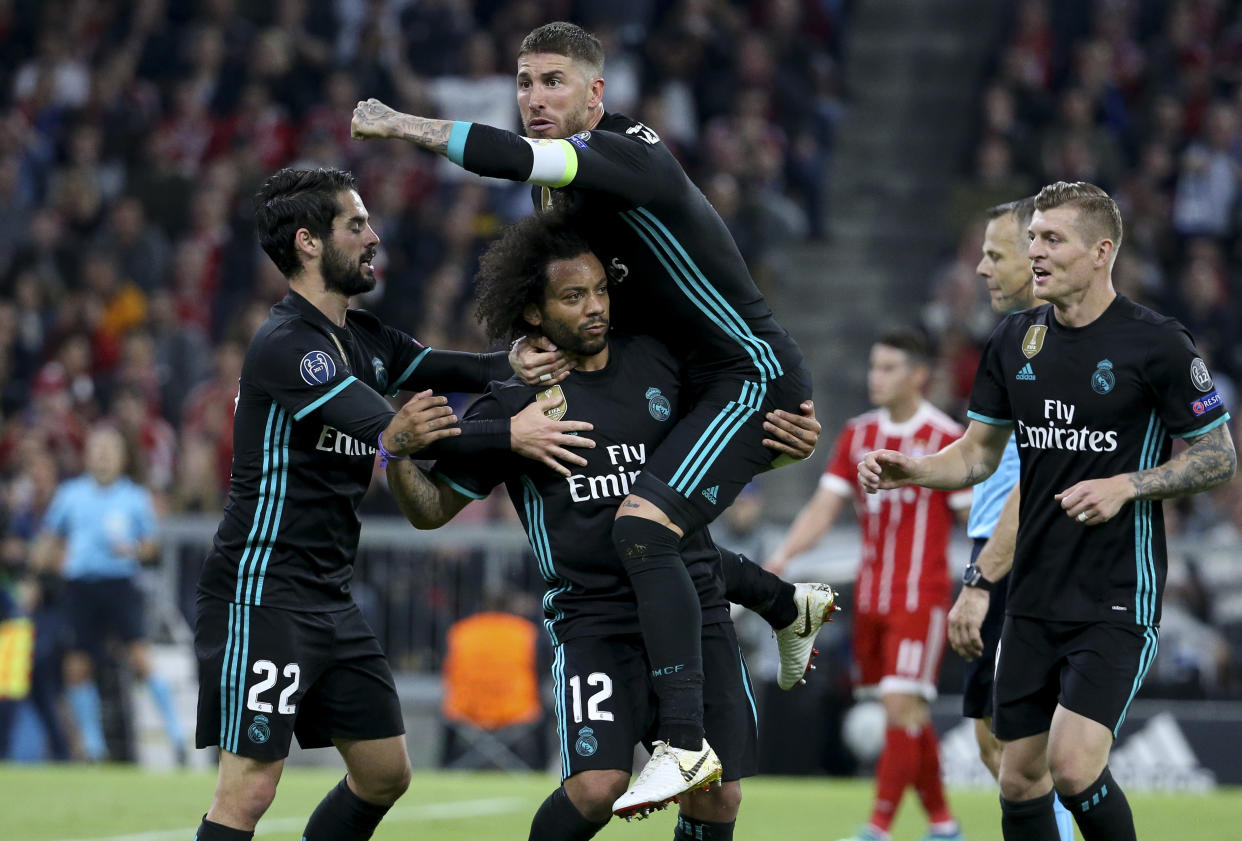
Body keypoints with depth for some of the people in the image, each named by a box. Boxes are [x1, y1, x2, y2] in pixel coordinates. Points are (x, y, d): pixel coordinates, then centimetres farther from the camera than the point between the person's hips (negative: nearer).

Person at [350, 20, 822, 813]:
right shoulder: (571, 176, 8)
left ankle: (685, 744, -30)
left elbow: (515, 159, -37)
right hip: (704, 384, 10)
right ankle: (789, 608, 49)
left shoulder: (629, 155, -21)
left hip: (754, 378, -10)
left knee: (642, 525, -26)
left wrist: (398, 123, -27)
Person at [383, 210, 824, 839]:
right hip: (593, 616, -3)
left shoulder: (658, 362, 9)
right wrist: (399, 458, -15)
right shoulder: (513, 402, 2)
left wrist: (792, 441, 1)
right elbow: (433, 509, 6)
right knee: (597, 786, -20)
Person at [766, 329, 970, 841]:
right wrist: (782, 556, -8)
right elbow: (824, 507, 6)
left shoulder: (946, 439, -7)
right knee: (908, 715, 9)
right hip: (870, 599, 6)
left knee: (903, 706, -13)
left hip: (920, 598, -6)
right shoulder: (858, 435, 8)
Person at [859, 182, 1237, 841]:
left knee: (1073, 763, -19)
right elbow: (980, 452, 15)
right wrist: (912, 470, -3)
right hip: (1033, 599, 6)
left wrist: (1126, 485, -17)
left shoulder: (1156, 343, -9)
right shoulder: (1014, 341, 7)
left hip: (1118, 595, -6)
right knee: (1019, 774, 6)